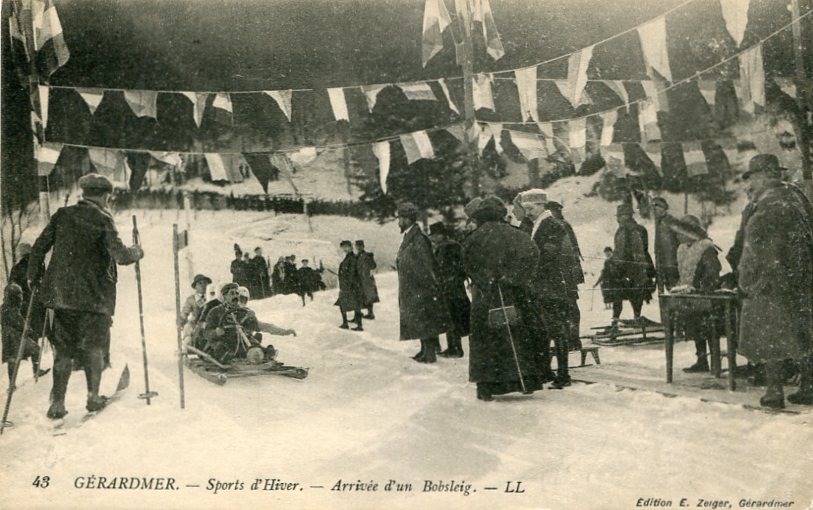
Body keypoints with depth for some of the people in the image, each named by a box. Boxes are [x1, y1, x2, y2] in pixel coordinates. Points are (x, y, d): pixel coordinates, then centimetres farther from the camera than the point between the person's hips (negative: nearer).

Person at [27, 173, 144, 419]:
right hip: (94, 294, -4)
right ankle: (93, 396, 12)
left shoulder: (61, 215, 5)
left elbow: (39, 247, 7)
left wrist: (33, 276, 20)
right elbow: (120, 256, -14)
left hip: (62, 293, 4)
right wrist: (136, 252, 7)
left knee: (63, 348, 9)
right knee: (94, 345, 12)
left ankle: (57, 403, 8)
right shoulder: (102, 219, -8)